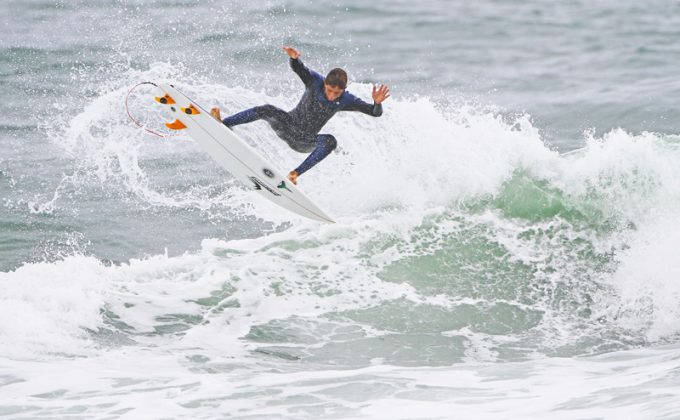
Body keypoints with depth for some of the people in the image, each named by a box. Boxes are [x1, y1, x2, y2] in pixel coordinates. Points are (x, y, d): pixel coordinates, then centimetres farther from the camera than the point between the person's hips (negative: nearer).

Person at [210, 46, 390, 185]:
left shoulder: (346, 101, -17)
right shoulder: (315, 81, -19)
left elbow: (375, 112, -20)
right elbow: (298, 68, -33)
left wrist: (377, 103, -44)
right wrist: (294, 57, -56)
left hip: (305, 143, 1)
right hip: (286, 126, -1)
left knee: (330, 141, -30)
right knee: (267, 111, -29)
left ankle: (295, 174, -30)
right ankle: (222, 124, -24)